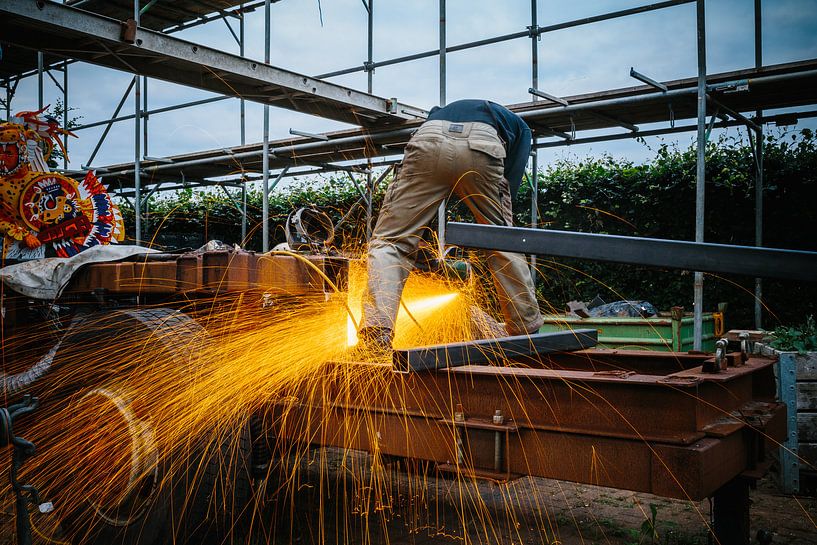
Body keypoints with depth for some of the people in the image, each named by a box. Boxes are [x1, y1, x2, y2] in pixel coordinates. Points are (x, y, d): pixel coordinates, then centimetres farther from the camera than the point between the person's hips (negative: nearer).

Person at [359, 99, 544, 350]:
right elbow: (510, 182, 22)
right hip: (482, 146, -1)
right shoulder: (518, 125, 41)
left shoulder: (439, 112, 46)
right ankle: (527, 329, 25)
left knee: (389, 242, 5)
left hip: (429, 141, 1)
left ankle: (377, 333, -12)